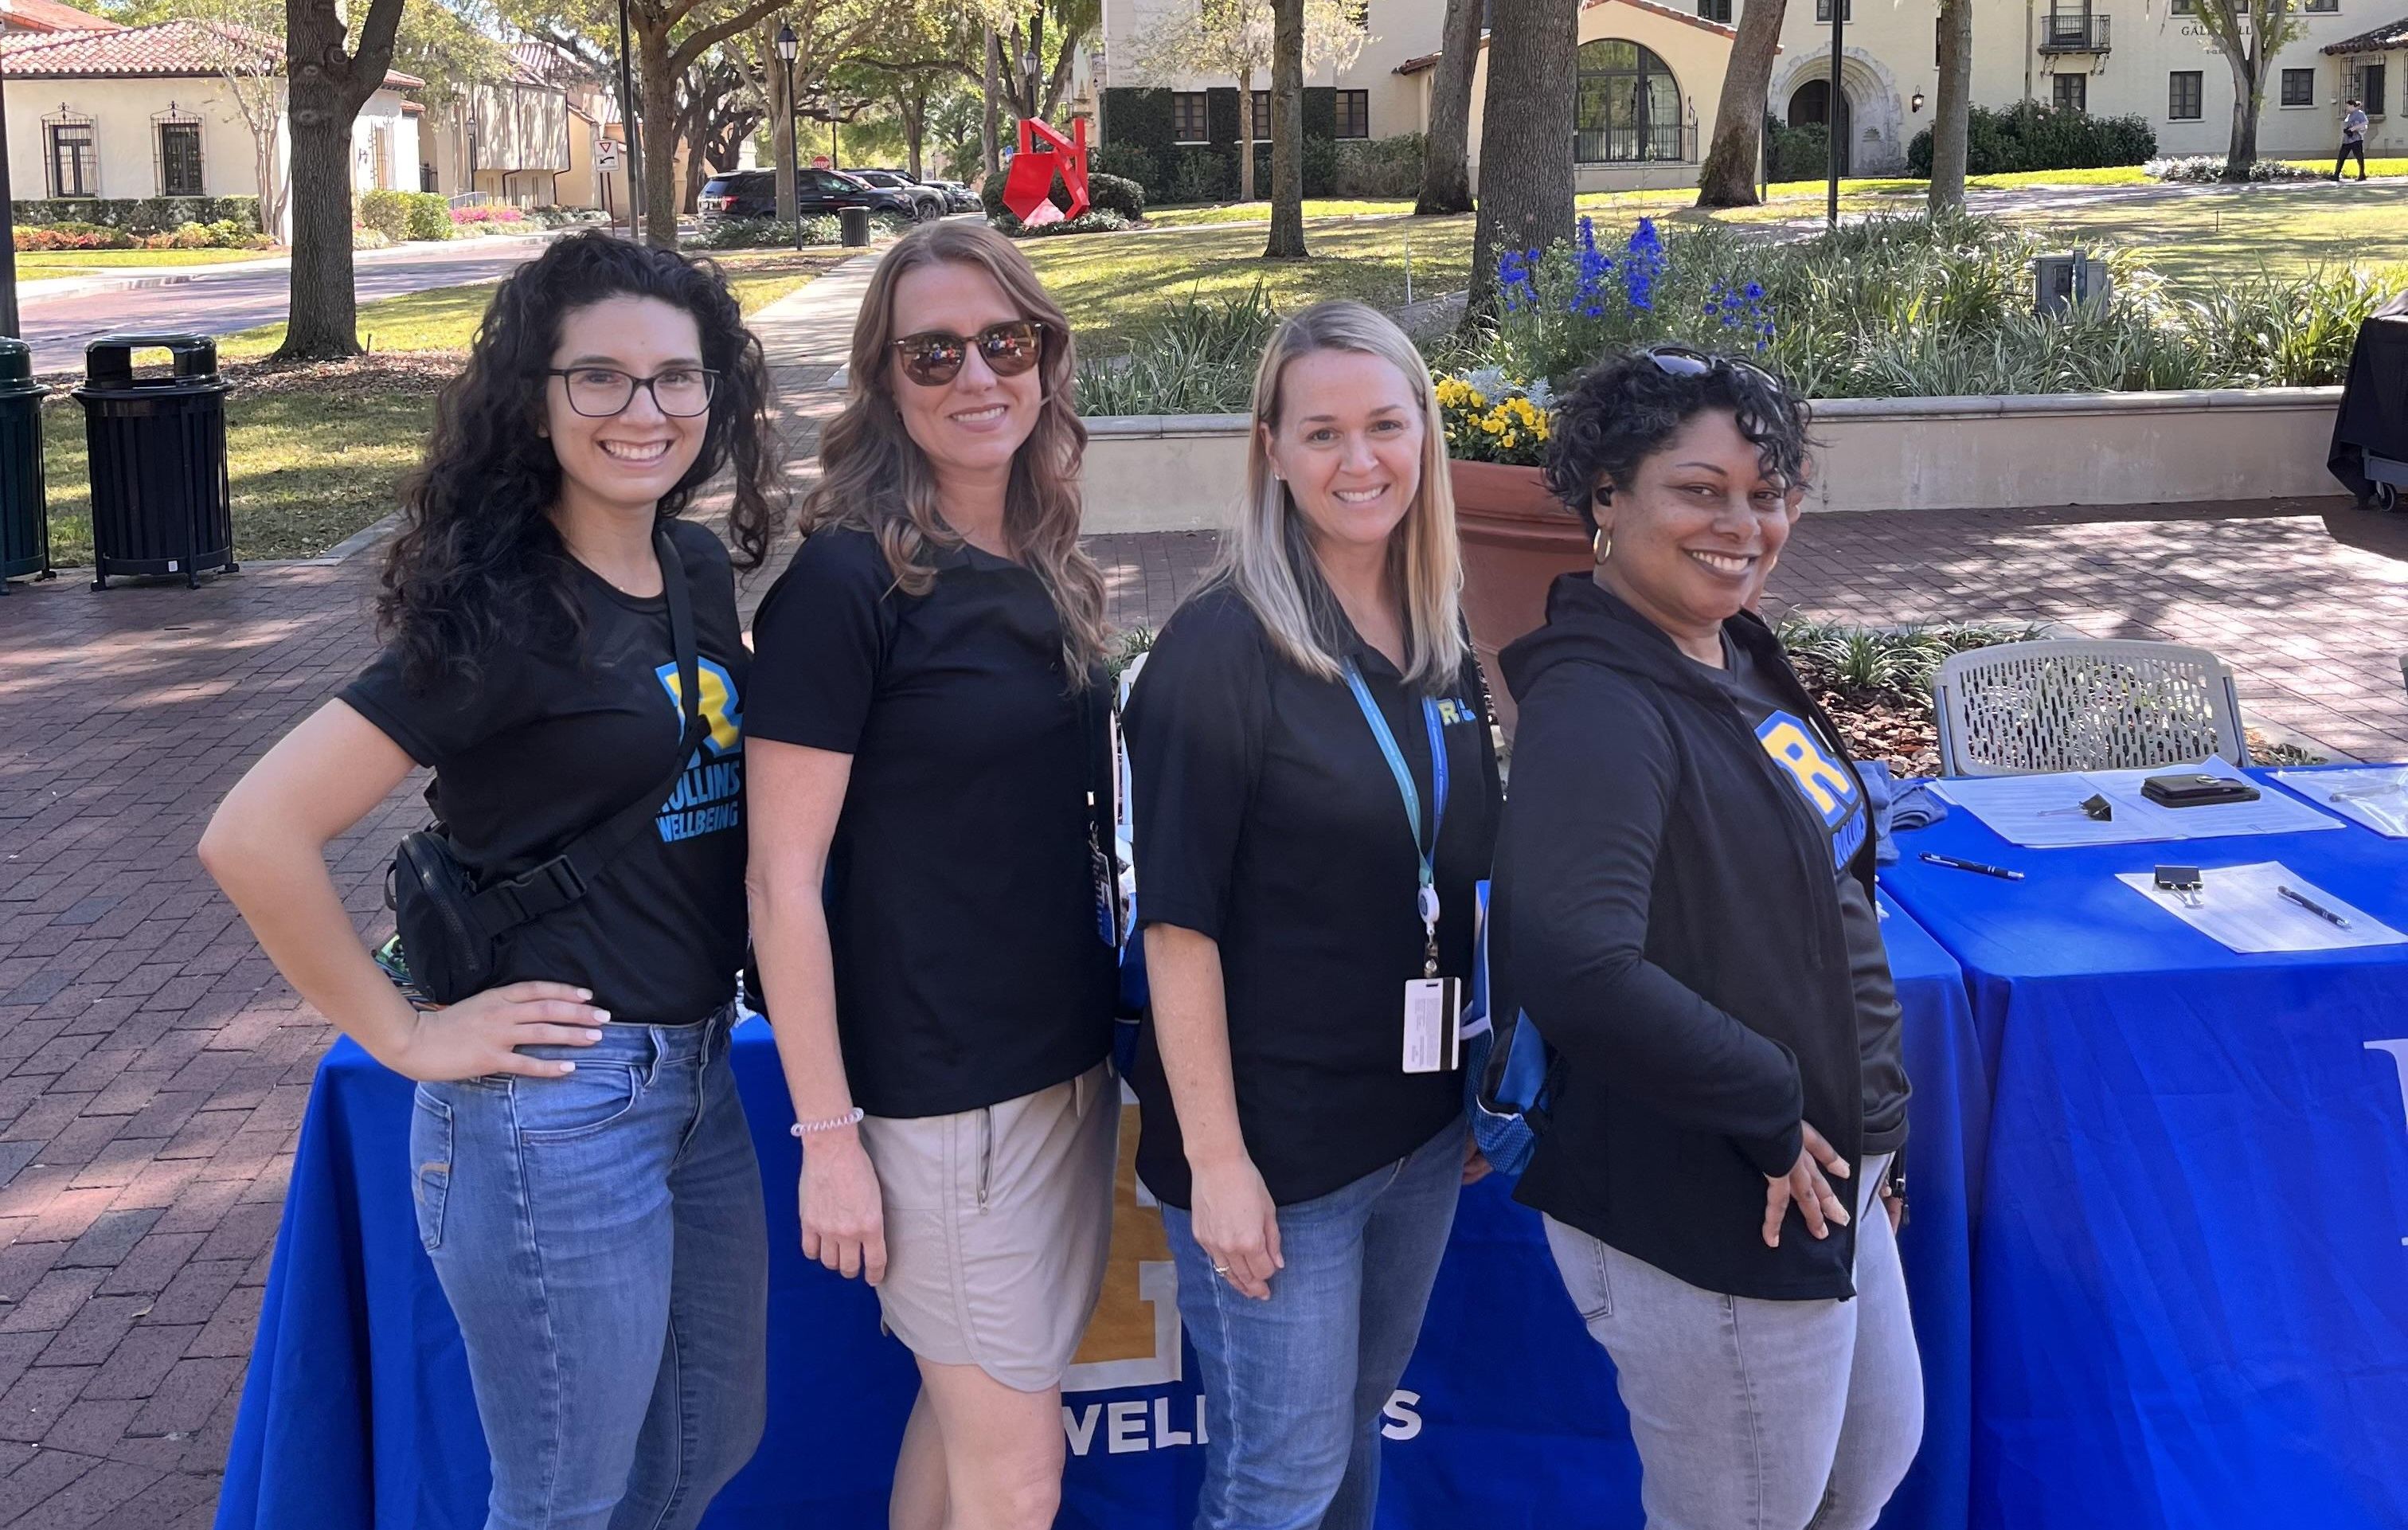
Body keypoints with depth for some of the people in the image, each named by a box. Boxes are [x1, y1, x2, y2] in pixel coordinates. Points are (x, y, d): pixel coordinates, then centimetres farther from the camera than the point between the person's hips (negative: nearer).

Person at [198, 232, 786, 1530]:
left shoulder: (700, 572, 5)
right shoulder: (505, 609, -18)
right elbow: (254, 837, -23)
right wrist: (409, 1036, -15)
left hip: (697, 1078, 8)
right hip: (557, 1107, -8)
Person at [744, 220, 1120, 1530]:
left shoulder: (1046, 577, 7)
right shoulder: (847, 578, -14)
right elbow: (783, 877, -15)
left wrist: (1108, 1030, 12)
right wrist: (827, 1134, -17)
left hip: (1072, 1066, 7)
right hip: (937, 1085, -7)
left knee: (964, 1413, 18)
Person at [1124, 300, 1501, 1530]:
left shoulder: (1439, 646, 5)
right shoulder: (1223, 647, -16)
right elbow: (1179, 922, -17)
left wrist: (1484, 1093, 13)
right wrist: (1216, 1159, -19)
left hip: (1420, 1124, 6)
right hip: (1274, 1140, -6)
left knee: (1354, 1426, 21)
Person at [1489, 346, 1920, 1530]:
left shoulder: (1736, 659, 5)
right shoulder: (1600, 710, -25)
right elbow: (1572, 967, -41)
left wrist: (1861, 1127, 16)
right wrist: (1766, 1109, -28)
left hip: (1823, 1170, 10)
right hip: (1707, 1218, -9)